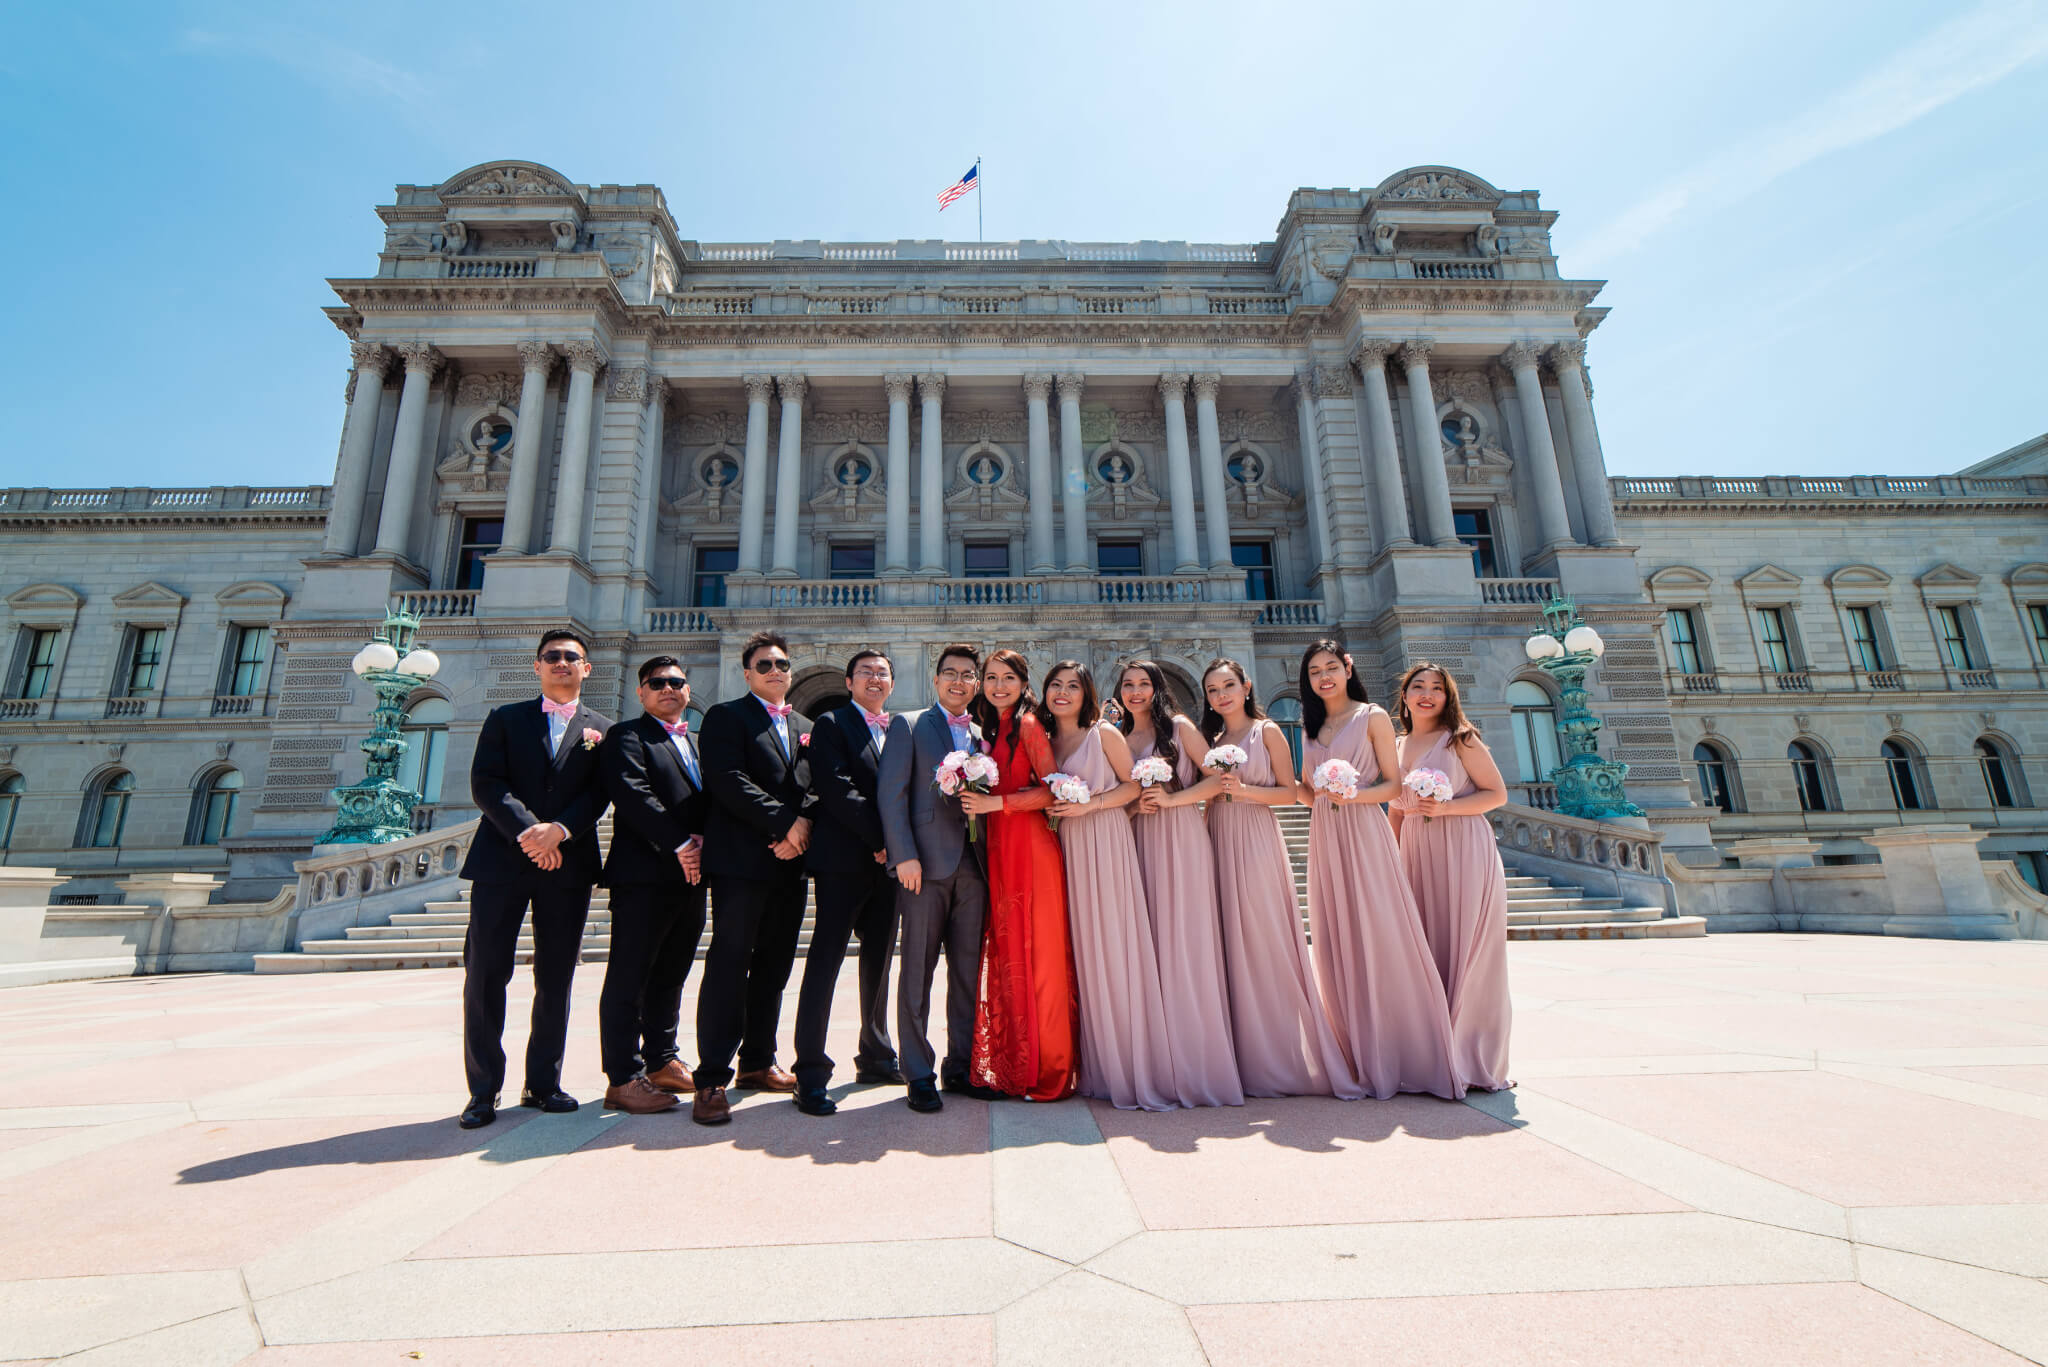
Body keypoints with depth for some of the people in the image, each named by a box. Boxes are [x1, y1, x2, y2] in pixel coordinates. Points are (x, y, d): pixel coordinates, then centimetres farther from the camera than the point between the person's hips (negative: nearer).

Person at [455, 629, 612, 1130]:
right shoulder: (505, 718, 10)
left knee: (556, 978, 6)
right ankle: (483, 1090, 11)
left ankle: (543, 1083, 17)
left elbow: (597, 794, 1)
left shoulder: (601, 729, 11)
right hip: (502, 860, 0)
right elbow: (485, 784, -1)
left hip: (568, 863, 1)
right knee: (485, 973, -1)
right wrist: (528, 832, -14)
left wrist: (558, 830, -16)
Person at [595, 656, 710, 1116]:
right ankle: (623, 1079, 6)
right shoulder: (626, 735, 0)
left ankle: (661, 1063, 24)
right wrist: (679, 844, -17)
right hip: (644, 874, -7)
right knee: (629, 978, -1)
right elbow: (631, 793, -15)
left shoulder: (696, 743, 22)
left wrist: (702, 841, -3)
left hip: (689, 875, 7)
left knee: (671, 975, 14)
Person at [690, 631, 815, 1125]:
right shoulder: (726, 716, 2)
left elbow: (814, 787, 13)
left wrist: (803, 823, -7)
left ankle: (757, 1062, 24)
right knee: (729, 966, -5)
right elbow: (728, 781, -12)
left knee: (774, 966, 11)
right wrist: (783, 822, -14)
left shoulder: (805, 727, 20)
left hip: (789, 863, 6)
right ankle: (712, 1080, 3)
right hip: (741, 860, -6)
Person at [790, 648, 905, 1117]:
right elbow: (836, 788, -14)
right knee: (825, 960, -3)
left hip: (885, 862, 6)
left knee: (879, 960, 14)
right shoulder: (830, 724, -1)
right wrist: (879, 837, -15)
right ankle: (811, 1072, 5)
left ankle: (875, 1056, 29)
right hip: (844, 859, -6)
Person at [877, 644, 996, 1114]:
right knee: (917, 972, 2)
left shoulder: (982, 736, 18)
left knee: (969, 971, 9)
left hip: (973, 866, 4)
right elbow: (891, 795, -4)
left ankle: (960, 1066, 22)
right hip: (926, 863, -4)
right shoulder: (908, 726, 5)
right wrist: (904, 856, -12)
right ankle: (918, 1074, 14)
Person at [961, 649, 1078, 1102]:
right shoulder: (991, 728, 18)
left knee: (1037, 953, -1)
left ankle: (1047, 1070, 11)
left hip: (1030, 845, -7)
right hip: (999, 848, 7)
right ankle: (1013, 1064, 19)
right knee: (1007, 952, 9)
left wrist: (993, 803, -14)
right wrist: (974, 796, 5)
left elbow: (1052, 790, -13)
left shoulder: (1027, 723, -6)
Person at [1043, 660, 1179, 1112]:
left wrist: (1089, 805, -12)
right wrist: (1052, 808, 2)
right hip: (1068, 846, 5)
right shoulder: (1045, 741, 14)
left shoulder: (1104, 733, -1)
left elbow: (1133, 785, -2)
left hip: (1106, 841, -5)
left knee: (1114, 947, -5)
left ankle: (1135, 1068, 5)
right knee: (1082, 950, 6)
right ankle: (1099, 1069, 17)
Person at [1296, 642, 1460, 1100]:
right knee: (1337, 942, 7)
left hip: (1364, 833, -5)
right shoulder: (1311, 725, 14)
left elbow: (1393, 785, -3)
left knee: (1379, 936, -4)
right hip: (1325, 838, 5)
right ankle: (1360, 1058, 18)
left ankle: (1401, 1057, 9)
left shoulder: (1373, 717, 0)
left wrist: (1351, 794, -18)